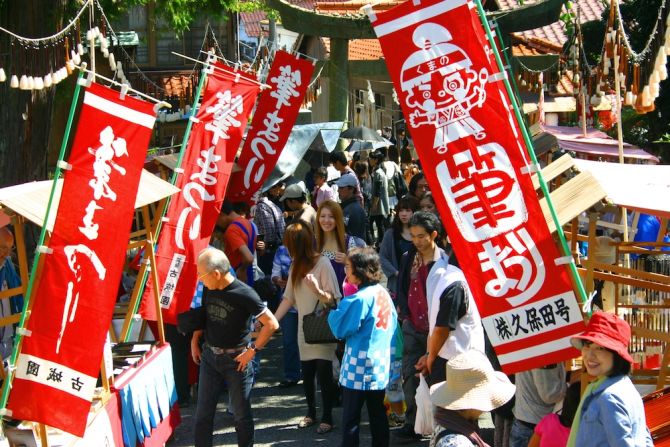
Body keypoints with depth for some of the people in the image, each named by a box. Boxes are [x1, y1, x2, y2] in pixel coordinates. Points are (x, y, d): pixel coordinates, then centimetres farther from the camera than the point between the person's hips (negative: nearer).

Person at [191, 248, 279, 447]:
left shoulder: (244, 294, -19)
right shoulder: (208, 289, -1)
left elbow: (272, 324, -19)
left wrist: (252, 350, -16)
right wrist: (195, 341, 9)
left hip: (236, 360, -5)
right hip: (209, 356, 5)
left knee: (242, 414, 7)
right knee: (203, 413, 6)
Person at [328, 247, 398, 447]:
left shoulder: (360, 299, -19)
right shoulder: (383, 293, 5)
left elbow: (341, 329, -15)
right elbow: (393, 323, 15)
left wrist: (333, 312, 1)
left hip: (358, 370, -7)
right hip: (380, 367, 8)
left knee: (350, 418, 1)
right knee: (378, 414, 14)